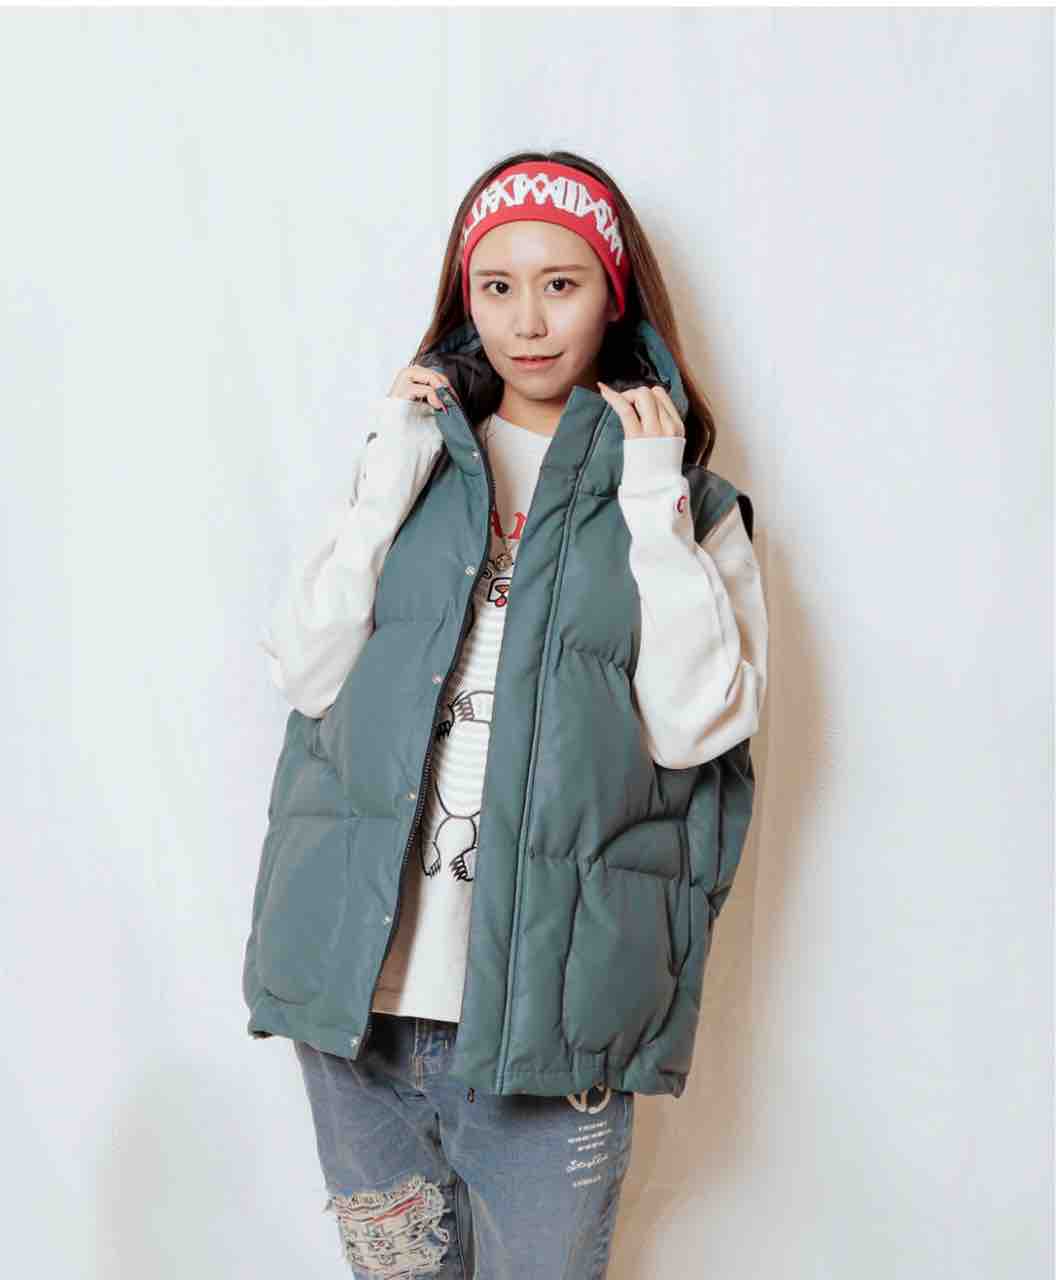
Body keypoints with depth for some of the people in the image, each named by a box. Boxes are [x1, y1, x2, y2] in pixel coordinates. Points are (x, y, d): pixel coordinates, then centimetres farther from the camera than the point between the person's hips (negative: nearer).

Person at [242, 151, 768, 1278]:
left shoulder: (689, 503, 3)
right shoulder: (413, 457, 8)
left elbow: (697, 724, -11)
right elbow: (306, 674, -1)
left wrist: (651, 505, -12)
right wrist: (389, 480, -7)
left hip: (545, 1009, -2)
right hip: (360, 977, 2)